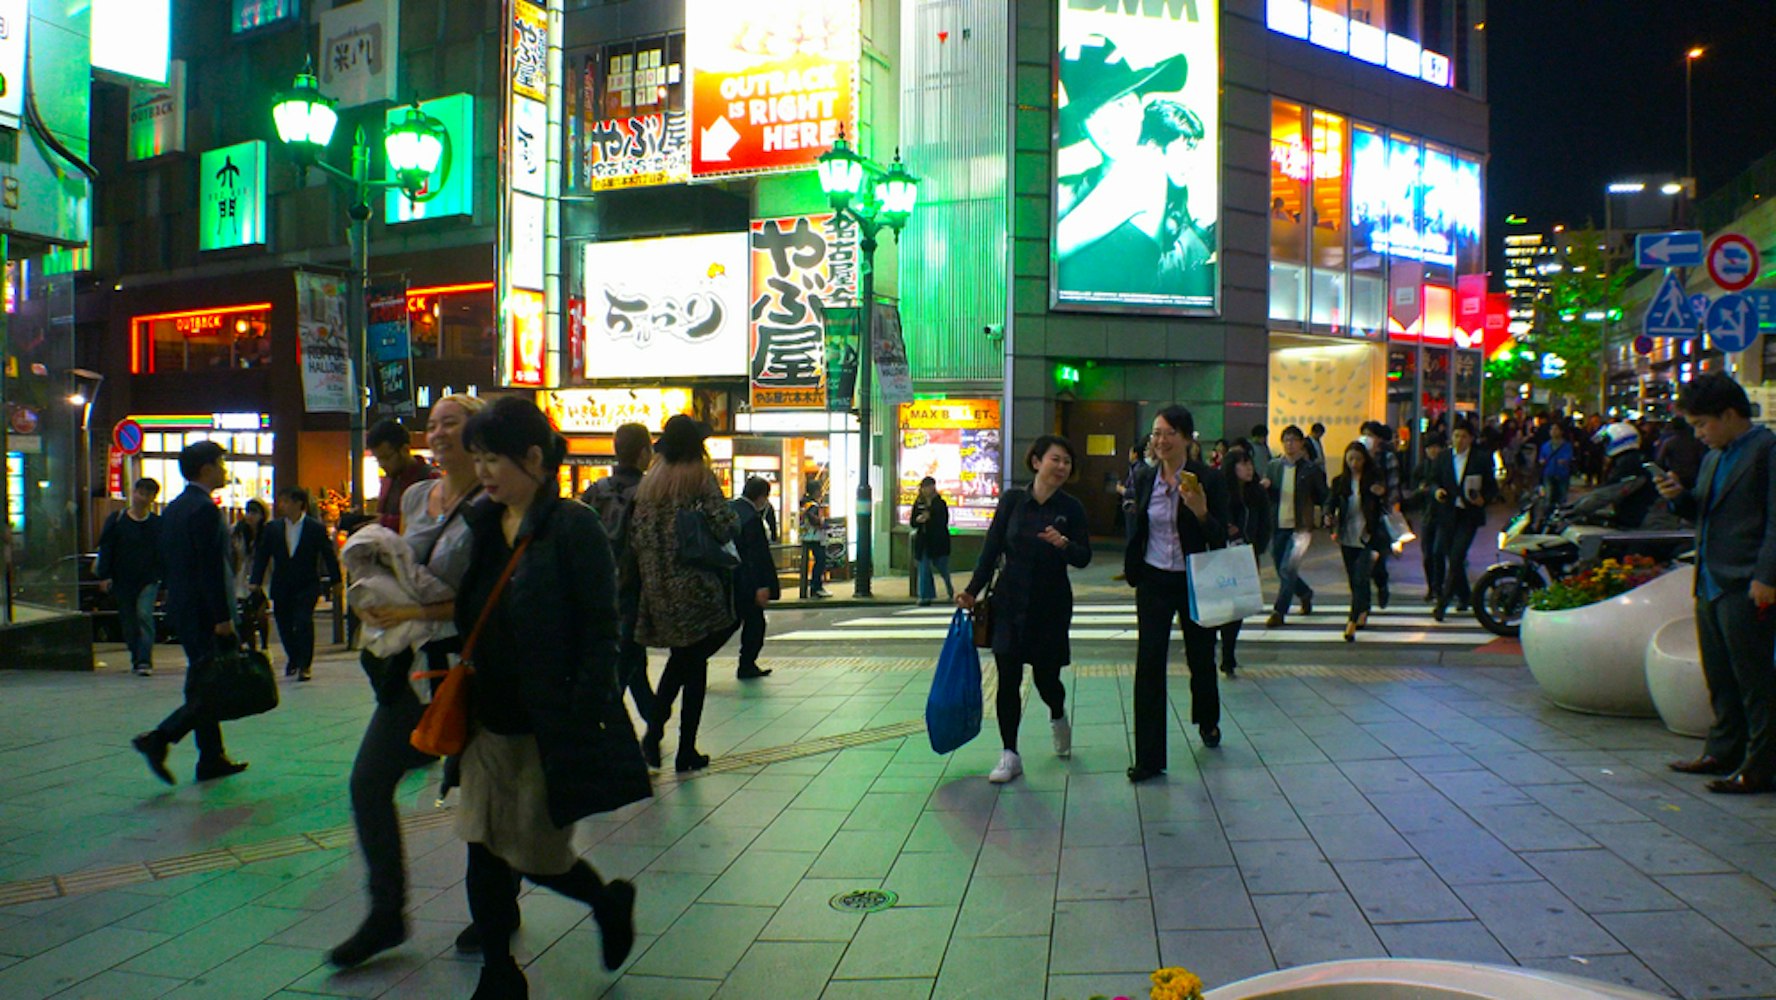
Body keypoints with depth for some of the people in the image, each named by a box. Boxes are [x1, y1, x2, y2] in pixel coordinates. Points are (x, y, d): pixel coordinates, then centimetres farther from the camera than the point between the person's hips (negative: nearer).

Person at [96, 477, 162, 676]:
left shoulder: (157, 523, 4)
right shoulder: (116, 520, 2)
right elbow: (106, 549, 2)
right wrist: (104, 576, -5)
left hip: (148, 579, -2)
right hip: (122, 580, 2)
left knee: (144, 615, -17)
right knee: (128, 621, 8)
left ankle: (145, 661, -17)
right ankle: (136, 660, 22)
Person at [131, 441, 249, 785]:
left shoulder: (173, 509, 13)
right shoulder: (205, 510, -16)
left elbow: (165, 563, 17)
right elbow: (211, 569, -20)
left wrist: (175, 596, 22)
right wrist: (223, 617, -19)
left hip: (181, 608, 10)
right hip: (204, 611, -10)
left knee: (203, 685, 13)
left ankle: (212, 758, 18)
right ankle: (159, 738, -11)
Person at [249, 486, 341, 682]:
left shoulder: (316, 528, -4)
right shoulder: (272, 529, 4)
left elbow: (329, 555, -1)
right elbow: (262, 555, 4)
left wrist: (335, 580, -3)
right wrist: (256, 581, -5)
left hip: (307, 586, -4)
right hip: (282, 587, 4)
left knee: (303, 622, -14)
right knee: (284, 625, 10)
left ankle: (304, 665, -3)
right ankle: (293, 659, 34)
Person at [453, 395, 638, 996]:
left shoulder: (574, 529, -14)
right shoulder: (482, 525, 6)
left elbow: (600, 641, -16)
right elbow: (470, 621, 15)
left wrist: (577, 737, -19)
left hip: (549, 727, -6)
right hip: (490, 720, 6)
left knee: (537, 855, 5)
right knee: (483, 851, 9)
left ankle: (610, 902, 35)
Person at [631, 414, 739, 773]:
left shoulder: (648, 483, 8)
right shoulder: (700, 478, -6)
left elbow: (636, 537, 5)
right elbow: (725, 526, -15)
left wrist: (649, 571, 16)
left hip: (657, 591, 5)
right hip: (695, 587, -5)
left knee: (680, 659, 20)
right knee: (693, 663, 4)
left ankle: (653, 733, 10)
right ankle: (686, 750, 7)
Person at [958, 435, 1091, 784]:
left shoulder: (1071, 509, -3)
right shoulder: (1012, 500, -2)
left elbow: (1084, 558, -6)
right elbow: (992, 548, 2)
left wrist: (1064, 544, -27)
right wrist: (972, 591, 0)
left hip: (1051, 605, 0)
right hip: (1010, 601, 1)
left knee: (1045, 676, 5)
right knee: (1008, 679, -3)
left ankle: (1058, 717, 39)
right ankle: (1010, 755, 7)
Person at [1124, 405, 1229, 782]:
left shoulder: (1208, 479, -10)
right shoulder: (1146, 479, 2)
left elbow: (1220, 538, -10)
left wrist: (1201, 512, -28)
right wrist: (1133, 571, 9)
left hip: (1193, 582, -2)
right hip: (1154, 581, 2)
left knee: (1200, 658, 16)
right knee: (1149, 664, -6)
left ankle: (1208, 722, 47)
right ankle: (1149, 758, -2)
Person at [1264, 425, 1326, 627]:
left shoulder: (1311, 469, -1)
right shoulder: (1273, 466, 8)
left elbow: (1322, 497, 4)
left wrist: (1305, 498, -13)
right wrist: (1264, 487, -11)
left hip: (1300, 527, -4)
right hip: (1277, 527, 4)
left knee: (1288, 569, -11)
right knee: (1283, 571, 12)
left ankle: (1279, 612, -2)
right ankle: (1305, 594, 40)